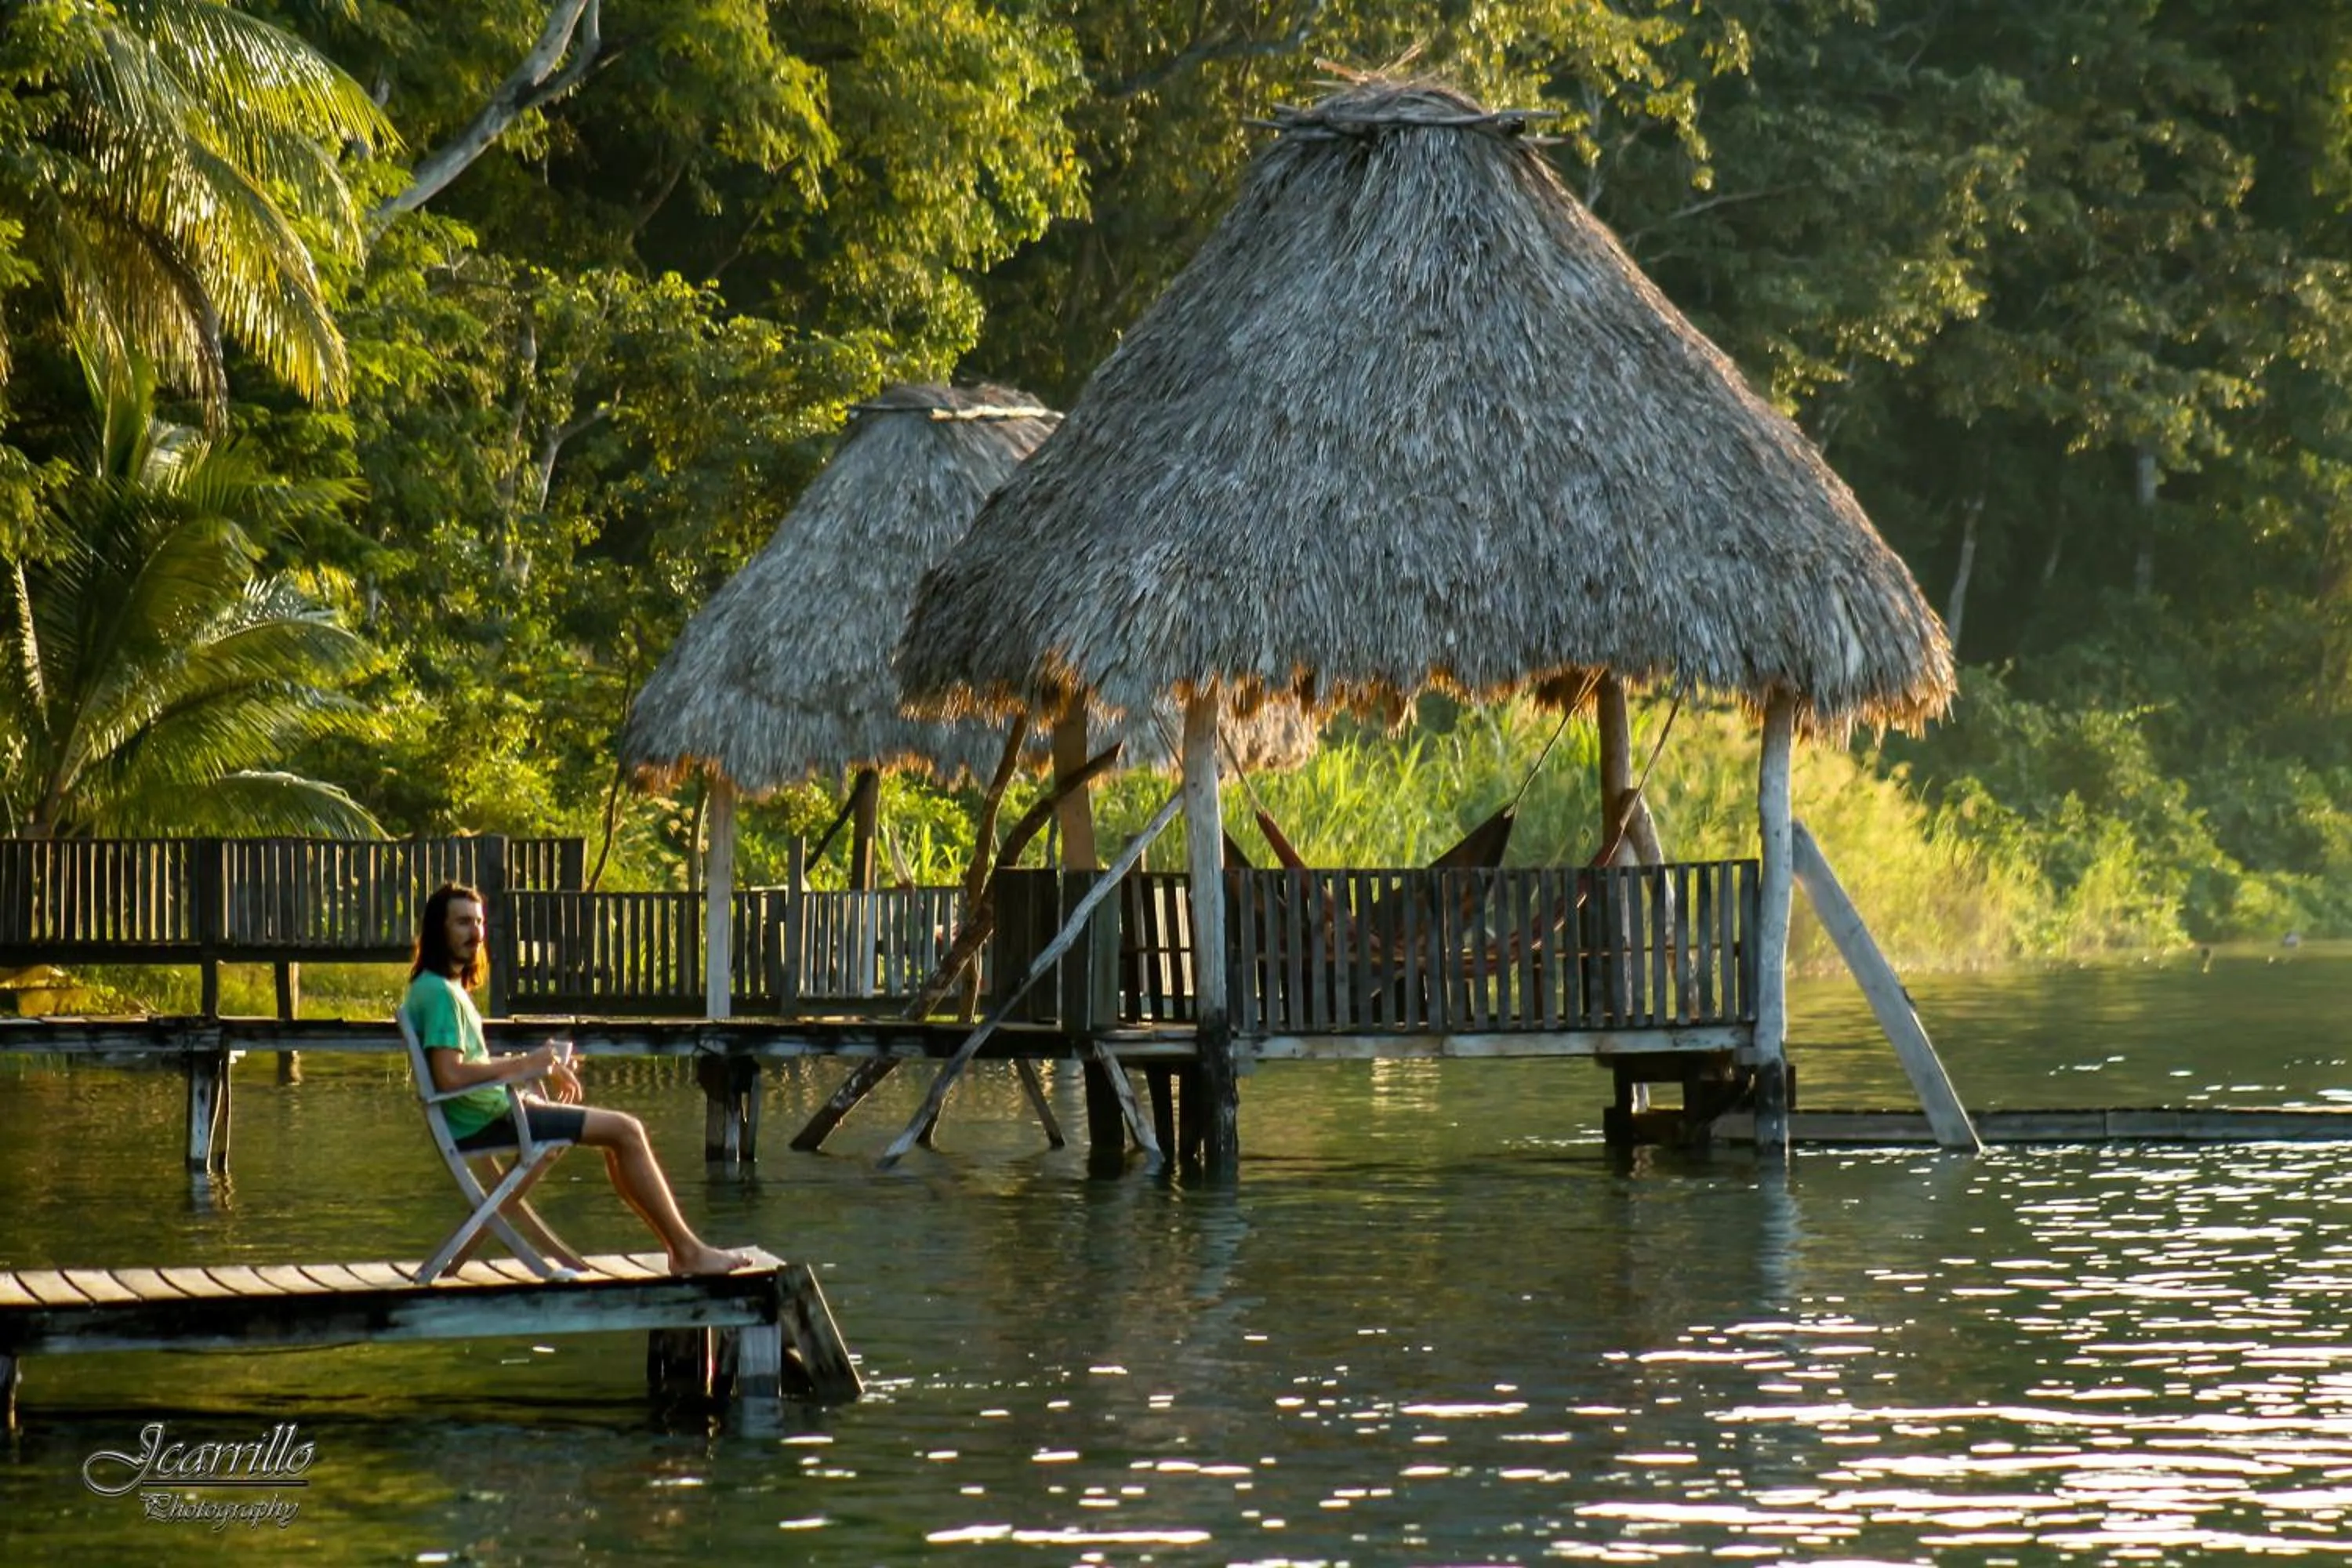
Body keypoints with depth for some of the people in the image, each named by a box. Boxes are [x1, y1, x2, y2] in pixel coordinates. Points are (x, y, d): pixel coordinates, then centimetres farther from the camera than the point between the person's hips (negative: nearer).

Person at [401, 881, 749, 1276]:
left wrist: (543, 1067, 10)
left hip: (488, 1113, 11)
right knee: (625, 1132, -12)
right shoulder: (439, 993, -16)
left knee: (621, 1133, 17)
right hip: (485, 1123, -11)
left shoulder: (449, 988, 16)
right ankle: (688, 1251, -7)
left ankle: (678, 1247, 15)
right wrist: (524, 1064, -17)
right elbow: (449, 1077, -26)